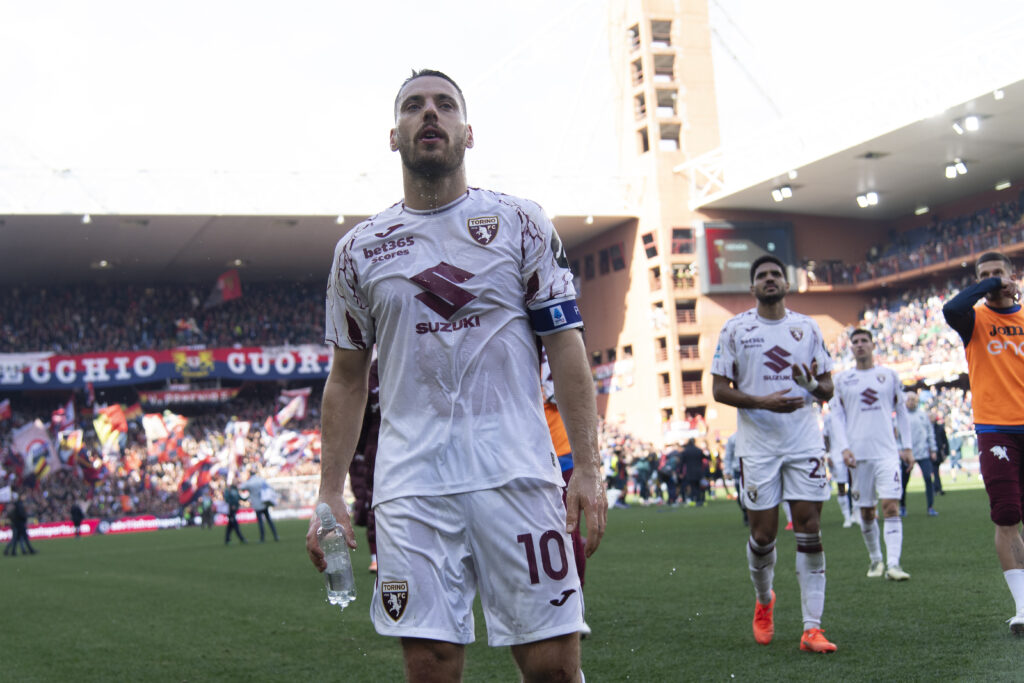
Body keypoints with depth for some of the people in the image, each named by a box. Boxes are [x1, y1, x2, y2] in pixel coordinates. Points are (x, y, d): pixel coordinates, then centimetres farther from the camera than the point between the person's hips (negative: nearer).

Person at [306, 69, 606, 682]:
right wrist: (330, 493, 8)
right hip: (410, 486, 2)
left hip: (517, 472, -1)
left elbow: (566, 348, 3)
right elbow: (348, 379, 15)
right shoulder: (360, 249, 11)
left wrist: (588, 468, -5)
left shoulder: (520, 224, 6)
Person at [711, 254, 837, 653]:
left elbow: (828, 389, 12)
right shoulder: (735, 330, 2)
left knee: (809, 530, -5)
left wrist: (813, 385, -12)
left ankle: (812, 628, -2)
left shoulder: (807, 328, 9)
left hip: (804, 442, 1)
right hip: (758, 444, -1)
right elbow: (719, 389, 0)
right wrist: (762, 403, -15)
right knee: (763, 534, 3)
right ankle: (764, 600, 33)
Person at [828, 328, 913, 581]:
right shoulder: (842, 379, 7)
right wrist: (844, 448, -5)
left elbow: (901, 412, 14)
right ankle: (876, 560, 23)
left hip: (886, 451, -1)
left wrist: (907, 446, 8)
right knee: (867, 511, 6)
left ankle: (893, 563, -17)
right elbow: (836, 416, 6)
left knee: (891, 506, -13)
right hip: (858, 454, 1)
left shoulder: (889, 375, 9)